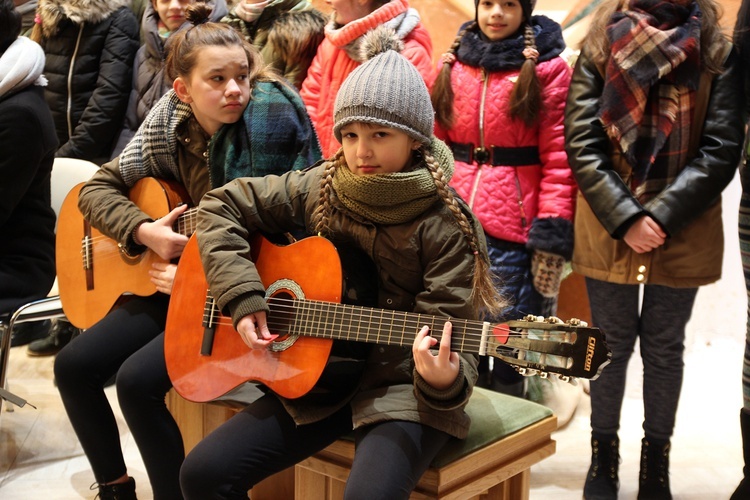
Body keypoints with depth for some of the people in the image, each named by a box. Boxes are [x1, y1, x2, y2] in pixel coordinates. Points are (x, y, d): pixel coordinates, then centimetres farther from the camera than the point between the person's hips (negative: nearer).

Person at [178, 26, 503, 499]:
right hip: (319, 376, 5)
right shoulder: (318, 188, 0)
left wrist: (446, 380, -38)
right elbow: (221, 207, 6)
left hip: (401, 387, -4)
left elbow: (448, 333, -14)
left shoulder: (443, 224, -13)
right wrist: (242, 297, -7)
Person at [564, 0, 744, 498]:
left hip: (684, 238, 0)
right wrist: (625, 219, -15)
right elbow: (582, 145, -5)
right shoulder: (599, 48, 2)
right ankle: (604, 454, 27)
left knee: (664, 348, 11)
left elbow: (721, 150, -6)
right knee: (611, 345, 11)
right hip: (609, 234, 0)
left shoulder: (718, 54, 1)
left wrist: (661, 218, -16)